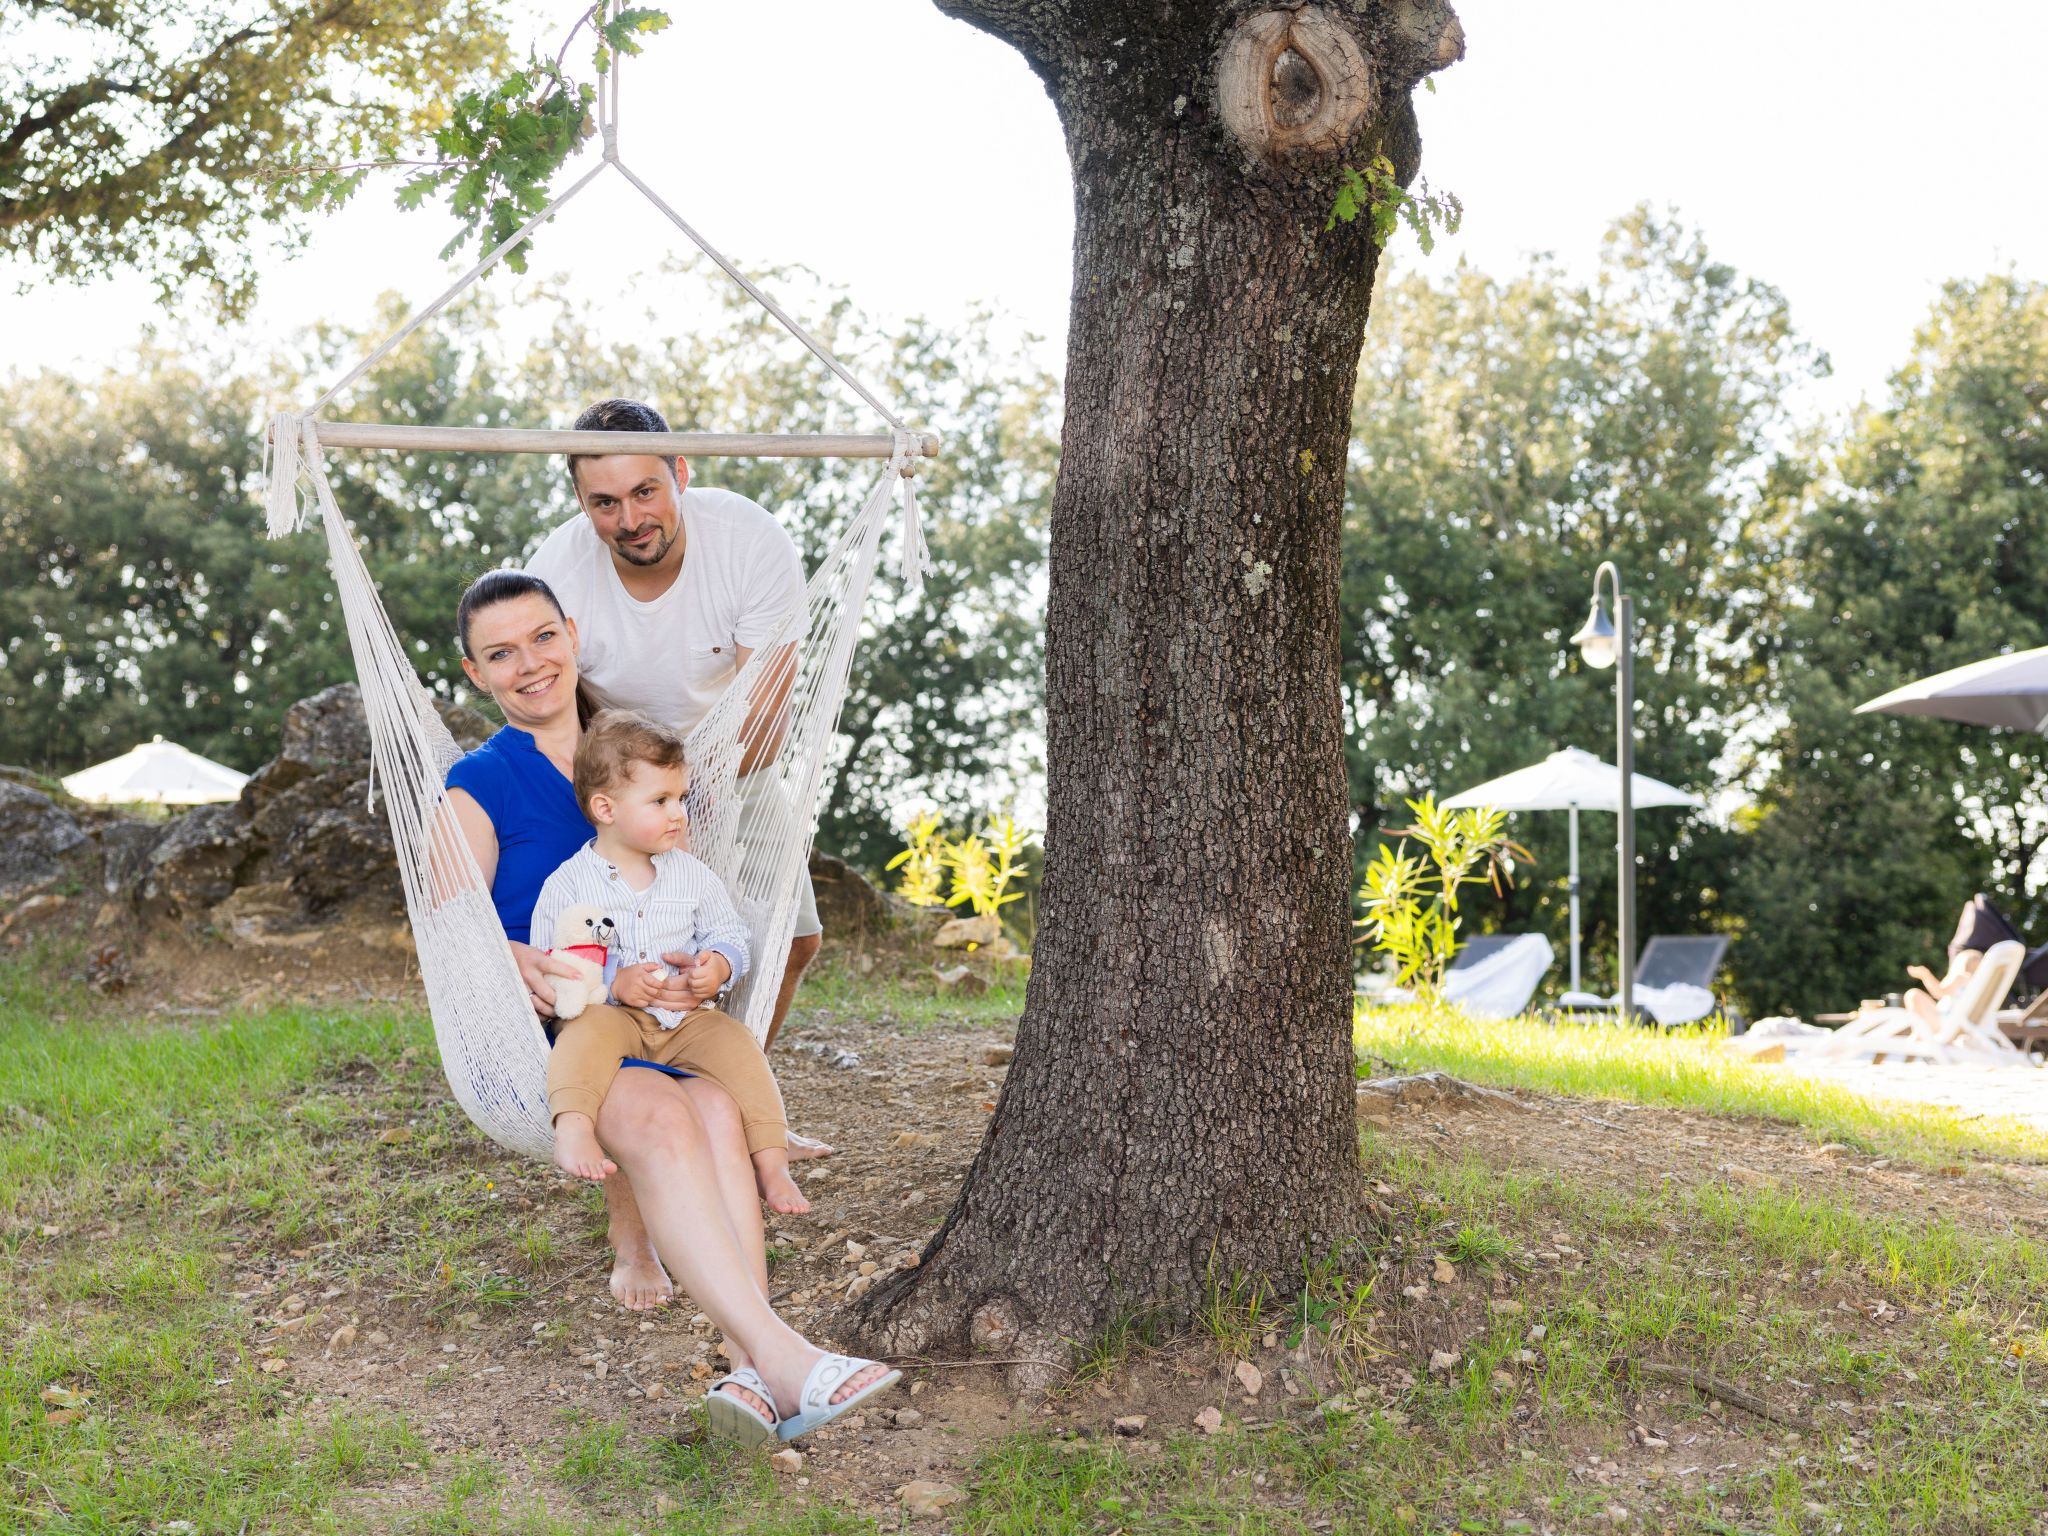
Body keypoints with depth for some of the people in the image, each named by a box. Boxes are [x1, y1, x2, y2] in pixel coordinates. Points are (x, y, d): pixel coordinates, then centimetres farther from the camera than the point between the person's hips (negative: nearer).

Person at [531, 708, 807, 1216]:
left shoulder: (691, 875, 10)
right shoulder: (567, 885, -2)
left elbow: (729, 934, 14)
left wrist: (718, 966, -10)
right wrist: (614, 983, -20)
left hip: (687, 1019, 3)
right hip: (610, 1015, -3)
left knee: (734, 1041, -24)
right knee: (589, 1031, -35)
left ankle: (771, 1161, -25)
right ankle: (572, 1130, -52)